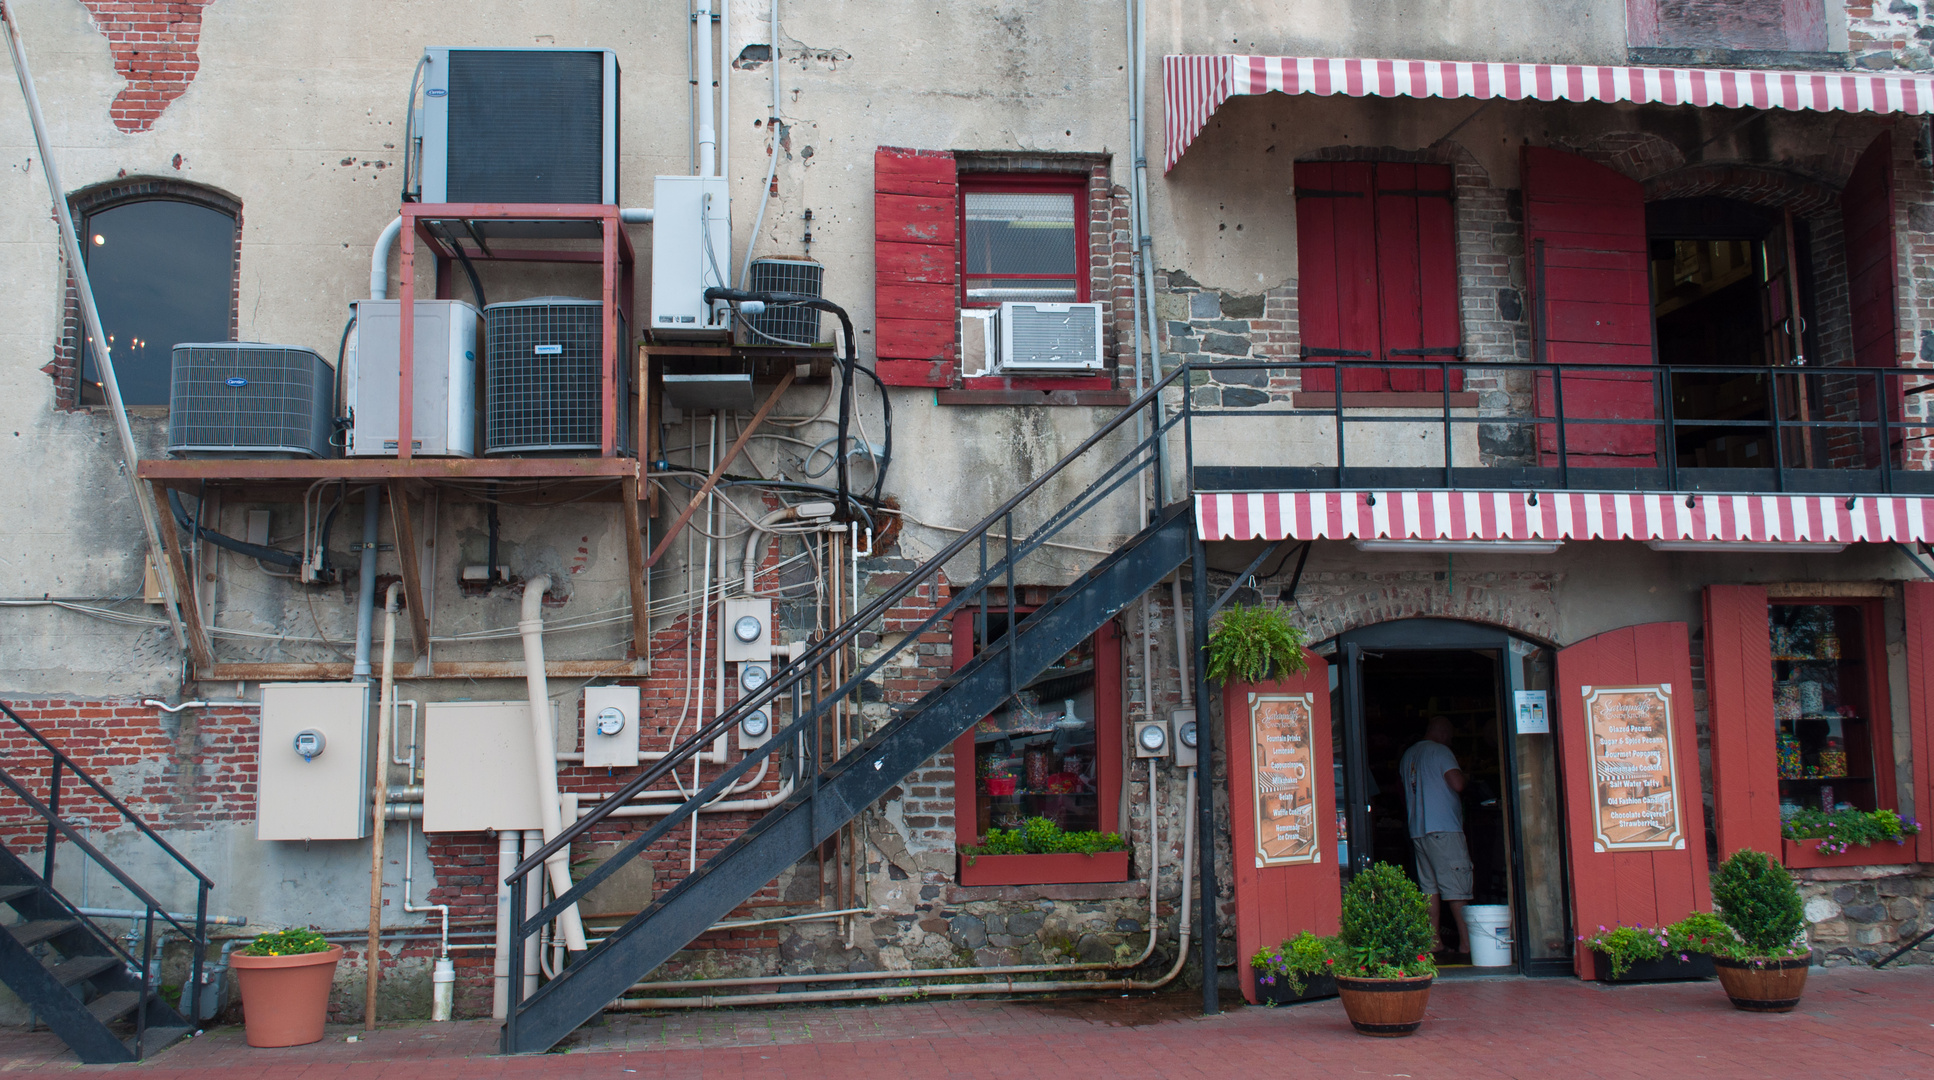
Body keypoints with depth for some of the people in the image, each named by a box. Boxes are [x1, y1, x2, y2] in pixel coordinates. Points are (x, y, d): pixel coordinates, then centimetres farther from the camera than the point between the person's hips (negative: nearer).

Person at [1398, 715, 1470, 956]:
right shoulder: (1440, 751, -6)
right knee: (1457, 885, -6)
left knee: (1429, 886, 8)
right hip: (1443, 828, -7)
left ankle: (1433, 940, 7)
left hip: (1417, 830, 7)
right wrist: (1461, 772, 4)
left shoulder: (1407, 755, 17)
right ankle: (1467, 940, -6)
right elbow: (1457, 784, -16)